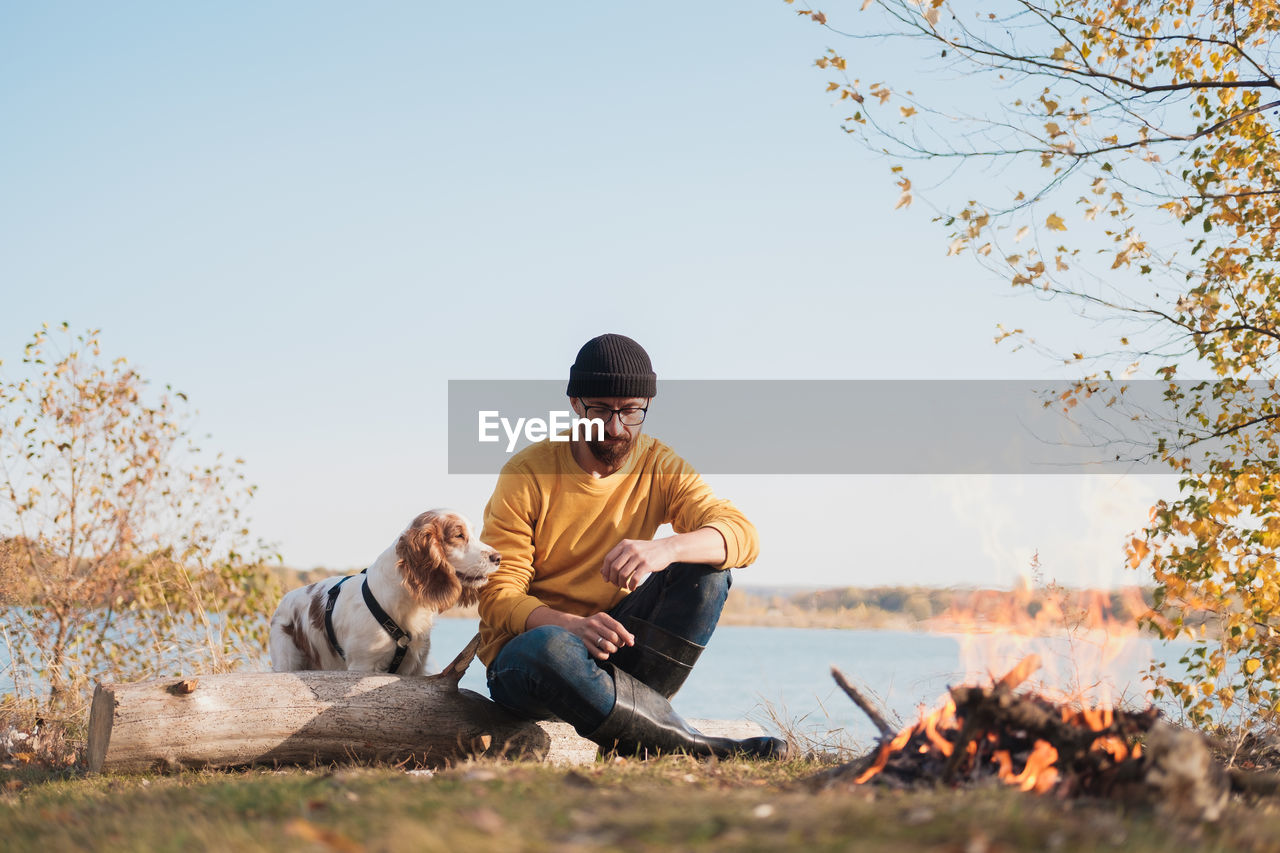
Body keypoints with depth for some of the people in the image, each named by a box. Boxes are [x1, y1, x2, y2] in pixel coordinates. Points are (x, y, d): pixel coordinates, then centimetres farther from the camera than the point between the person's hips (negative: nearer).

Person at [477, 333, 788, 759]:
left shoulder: (659, 466, -1)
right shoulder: (527, 473, -10)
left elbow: (742, 536, -16)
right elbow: (498, 596, -15)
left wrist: (666, 549, -39)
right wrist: (571, 626, -36)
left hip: (611, 646, 4)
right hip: (523, 648, -4)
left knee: (707, 566, -17)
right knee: (550, 648, -40)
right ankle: (689, 746, -26)